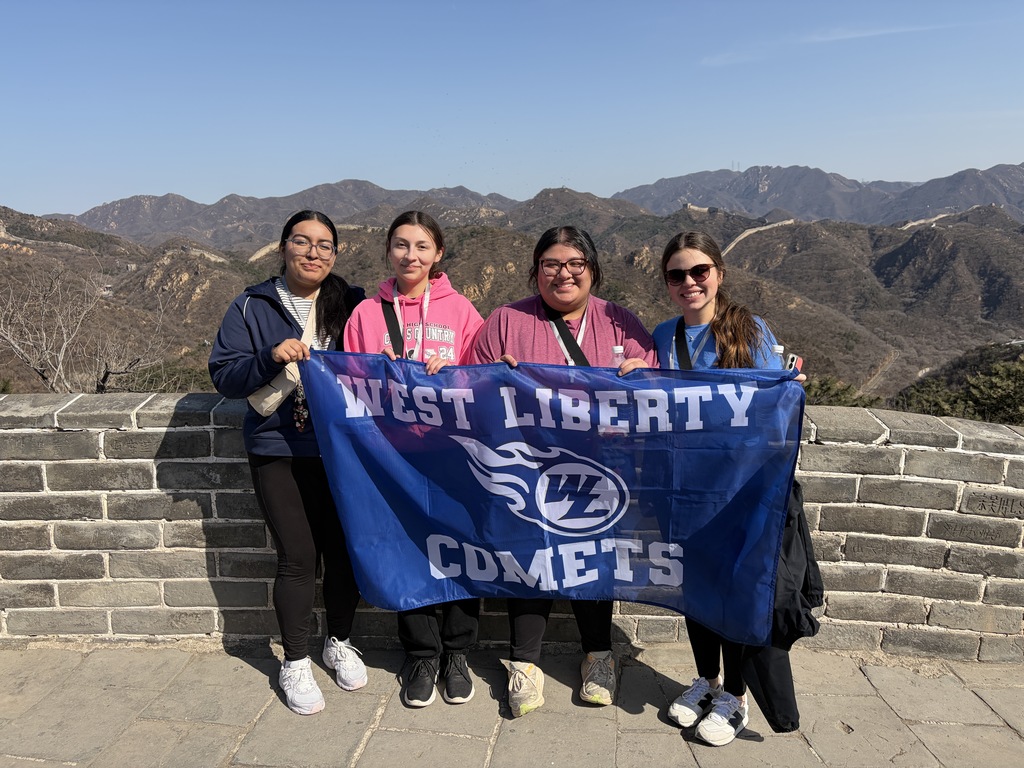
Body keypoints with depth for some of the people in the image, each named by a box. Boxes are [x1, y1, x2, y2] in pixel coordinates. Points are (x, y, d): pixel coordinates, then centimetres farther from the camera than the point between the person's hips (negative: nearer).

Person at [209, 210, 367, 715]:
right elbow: (224, 376, -3)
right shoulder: (252, 307, 2)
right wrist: (271, 357, -20)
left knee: (345, 547, 8)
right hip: (278, 451, -2)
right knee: (298, 556, 0)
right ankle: (295, 663, 21)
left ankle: (339, 643, 32)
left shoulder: (352, 304, 6)